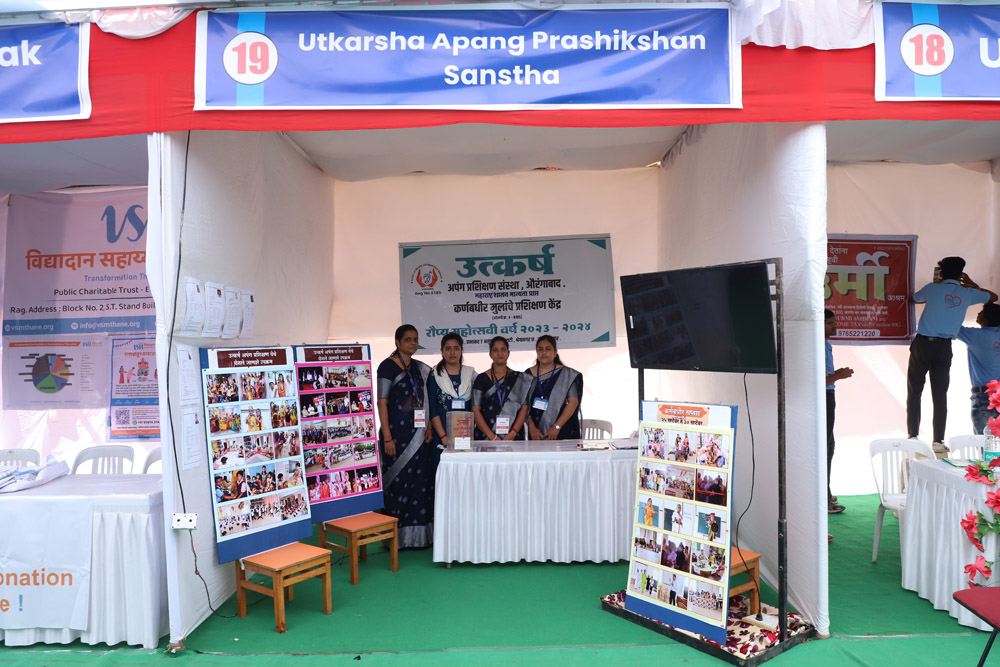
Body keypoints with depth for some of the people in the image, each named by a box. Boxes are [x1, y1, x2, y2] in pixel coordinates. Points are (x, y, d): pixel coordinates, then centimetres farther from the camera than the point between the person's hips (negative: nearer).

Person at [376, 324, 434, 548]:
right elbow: (382, 403, -10)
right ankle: (397, 536, 8)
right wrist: (387, 437, -15)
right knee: (398, 481, -2)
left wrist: (428, 428, 5)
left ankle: (419, 534, 19)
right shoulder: (388, 366, -7)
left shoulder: (420, 368, 12)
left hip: (418, 434, 6)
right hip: (397, 433, -6)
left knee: (421, 482, 8)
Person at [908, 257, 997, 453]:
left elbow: (913, 299, 20)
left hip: (923, 343, -2)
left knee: (914, 392, 4)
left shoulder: (932, 288, -1)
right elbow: (993, 297, 25)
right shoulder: (967, 294, 5)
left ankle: (913, 437, 1)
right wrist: (972, 285, 34)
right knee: (940, 395, 6)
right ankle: (938, 441, 5)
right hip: (944, 347, 2)